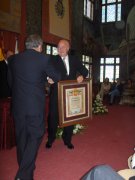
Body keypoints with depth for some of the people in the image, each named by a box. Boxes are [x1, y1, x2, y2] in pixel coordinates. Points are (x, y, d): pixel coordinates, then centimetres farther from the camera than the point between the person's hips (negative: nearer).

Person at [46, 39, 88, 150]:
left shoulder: (74, 60, 10)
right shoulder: (53, 60, 0)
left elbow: (85, 70, 11)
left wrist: (82, 76, -10)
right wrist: (50, 78, -31)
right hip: (56, 93, -2)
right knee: (53, 116, 3)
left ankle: (67, 140, 29)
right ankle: (50, 139, 26)